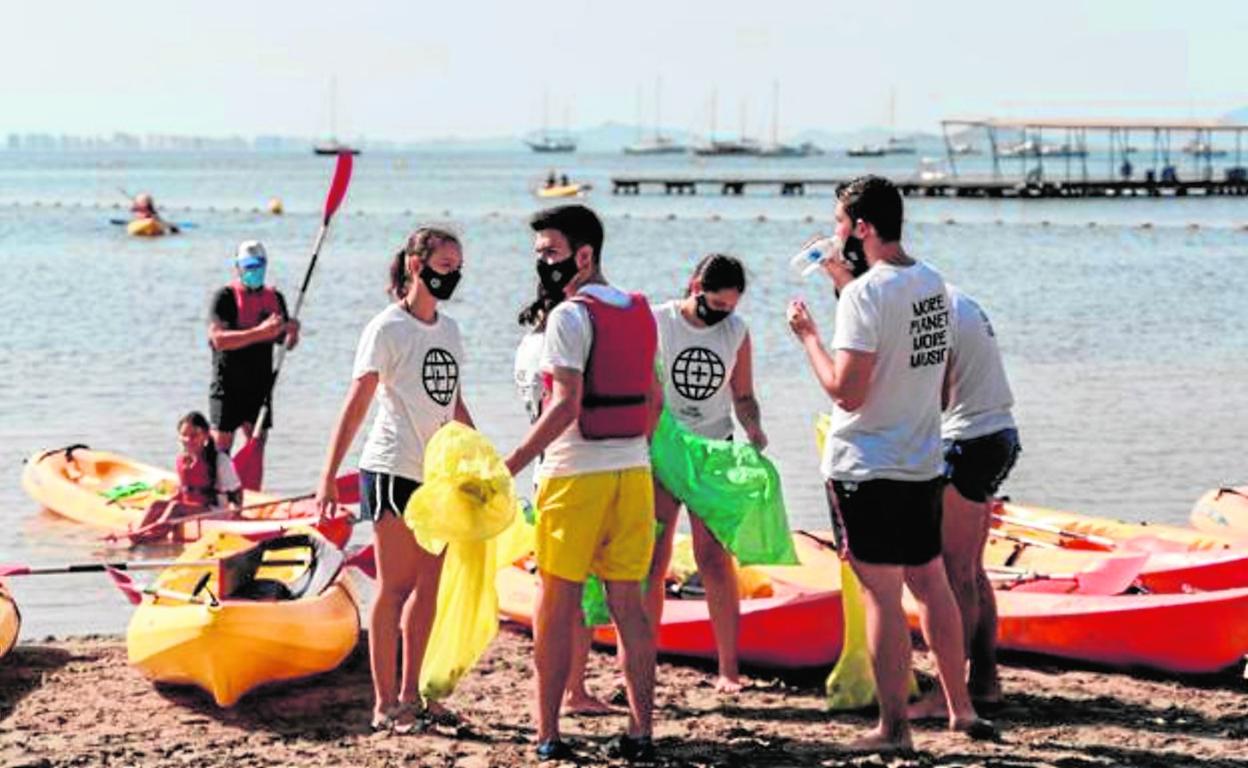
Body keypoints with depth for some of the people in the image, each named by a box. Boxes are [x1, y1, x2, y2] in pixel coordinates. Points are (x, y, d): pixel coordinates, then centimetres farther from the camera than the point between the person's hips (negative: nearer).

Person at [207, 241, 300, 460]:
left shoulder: (275, 298, 9)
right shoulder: (225, 297, -8)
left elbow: (287, 343, 13)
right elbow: (219, 339, -22)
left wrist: (292, 332, -11)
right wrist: (260, 332, -29)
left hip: (260, 385, 5)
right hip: (228, 386, -5)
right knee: (221, 445, -8)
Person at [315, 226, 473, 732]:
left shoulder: (449, 329, 13)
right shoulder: (387, 328, -8)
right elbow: (357, 404, -12)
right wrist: (329, 477, -16)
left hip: (439, 474, 7)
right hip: (393, 468, -7)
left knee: (428, 587, 9)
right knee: (395, 587, -5)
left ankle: (410, 694, 18)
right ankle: (384, 704, 0)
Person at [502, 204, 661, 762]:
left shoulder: (569, 317, -11)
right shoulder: (639, 313, 12)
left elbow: (565, 406, -19)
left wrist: (509, 464, -17)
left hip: (574, 475, -7)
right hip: (632, 473, 7)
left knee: (557, 606, 1)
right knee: (627, 604, 9)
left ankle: (548, 734, 3)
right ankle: (640, 731, 8)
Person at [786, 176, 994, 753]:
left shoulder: (865, 295, -18)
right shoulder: (931, 282, 6)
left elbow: (847, 392, -21)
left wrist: (808, 336, -8)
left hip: (866, 467, -8)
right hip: (923, 464, 8)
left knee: (881, 595, -2)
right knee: (930, 583, 17)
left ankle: (893, 726, 3)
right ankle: (961, 708, 24)